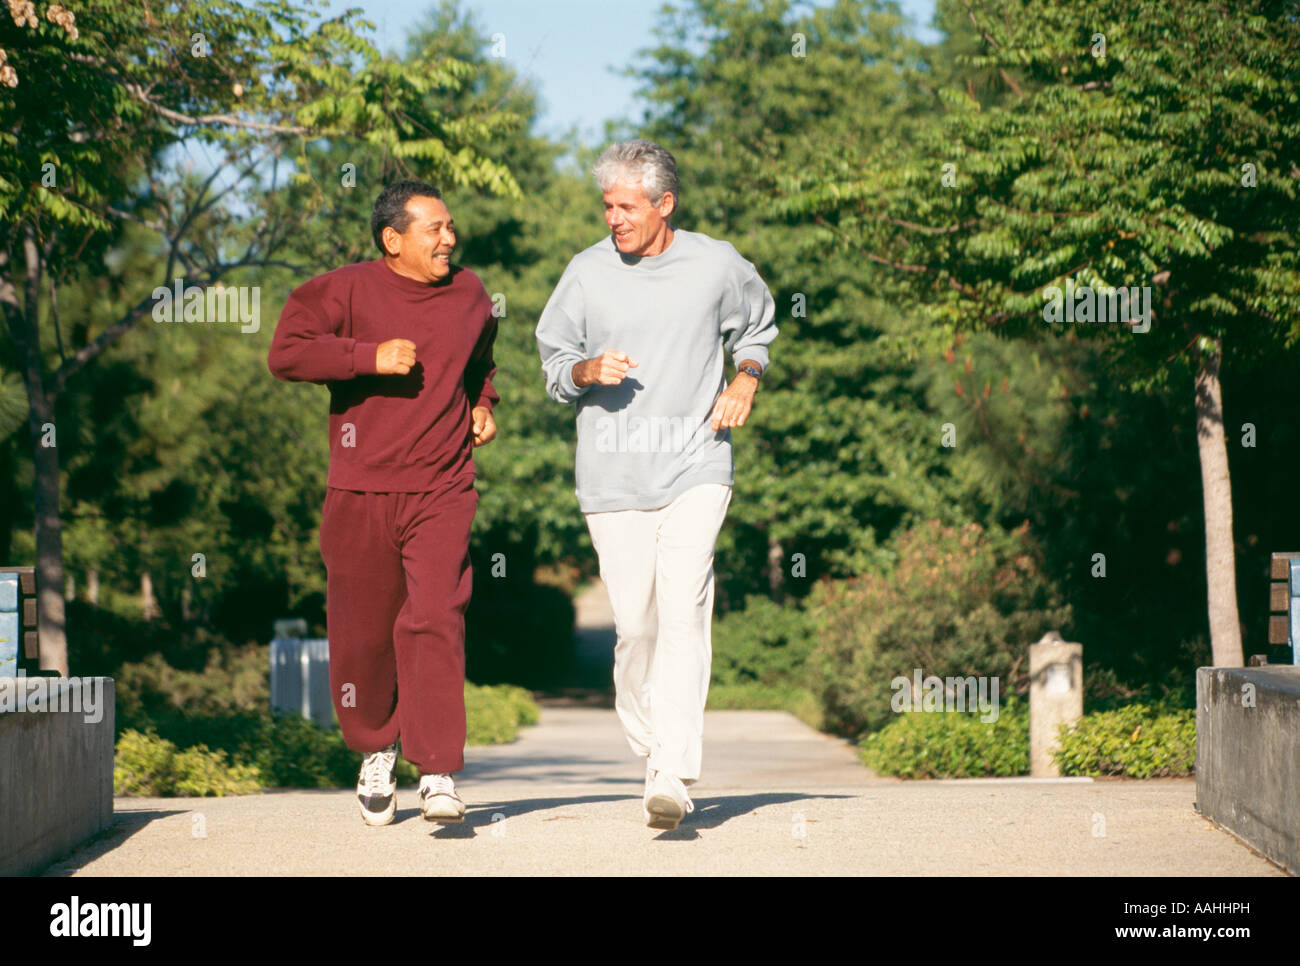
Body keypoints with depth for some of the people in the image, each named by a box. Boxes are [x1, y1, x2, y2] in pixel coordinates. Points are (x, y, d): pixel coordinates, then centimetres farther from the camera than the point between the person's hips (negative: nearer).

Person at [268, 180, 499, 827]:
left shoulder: (469, 295, 12)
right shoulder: (345, 291, -2)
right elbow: (285, 353, -13)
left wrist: (483, 403, 14)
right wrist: (371, 357, -19)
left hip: (442, 490, 1)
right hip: (360, 492, -1)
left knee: (436, 621, -15)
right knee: (363, 630, 6)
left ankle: (439, 776, -16)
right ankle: (376, 751, 31)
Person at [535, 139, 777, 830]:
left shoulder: (716, 266, 3)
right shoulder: (588, 273, 3)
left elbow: (756, 328, 22)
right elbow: (554, 364, 13)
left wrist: (745, 380, 3)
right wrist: (590, 370, -9)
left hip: (695, 467, -1)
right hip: (612, 475, 1)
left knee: (683, 610, -17)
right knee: (635, 625, 2)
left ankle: (672, 775, -21)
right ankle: (646, 742, 26)